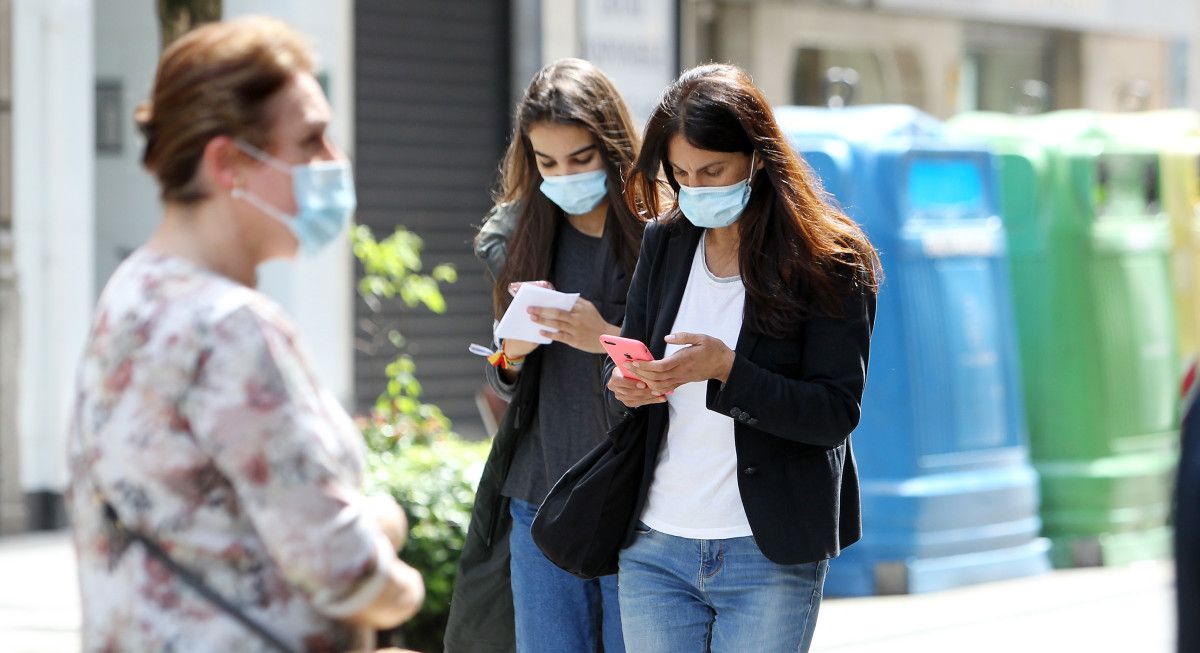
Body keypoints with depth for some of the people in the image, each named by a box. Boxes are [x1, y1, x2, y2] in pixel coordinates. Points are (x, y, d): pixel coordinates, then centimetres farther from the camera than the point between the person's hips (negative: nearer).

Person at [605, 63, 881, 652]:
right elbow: (620, 378, 14)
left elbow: (835, 415, -11)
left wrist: (727, 370, -24)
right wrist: (627, 387, -11)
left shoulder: (830, 261, -5)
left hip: (769, 560, -4)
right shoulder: (664, 244, 8)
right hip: (655, 548, 4)